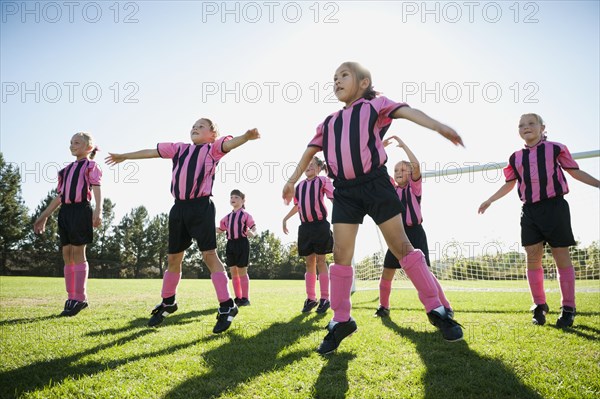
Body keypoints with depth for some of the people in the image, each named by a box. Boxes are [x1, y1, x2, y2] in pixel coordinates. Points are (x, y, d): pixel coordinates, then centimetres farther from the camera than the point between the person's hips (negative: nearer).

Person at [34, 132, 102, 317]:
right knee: (67, 254, 4)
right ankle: (72, 296, 9)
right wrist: (44, 216, 22)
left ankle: (80, 298, -6)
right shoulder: (67, 170, 24)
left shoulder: (91, 165, 4)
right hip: (65, 211, 7)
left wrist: (98, 210, -28)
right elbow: (59, 196, 25)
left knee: (78, 252, -9)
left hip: (81, 210, -7)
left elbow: (97, 188, -12)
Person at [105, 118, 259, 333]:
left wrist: (246, 136, -39)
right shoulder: (179, 149, 18)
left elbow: (230, 143, -17)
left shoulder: (213, 148, 4)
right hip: (179, 207, 6)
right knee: (173, 257, 14)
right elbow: (150, 152, 29)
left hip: (201, 207, -6)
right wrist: (124, 156, 40)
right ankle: (168, 302, 32)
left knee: (209, 255, -10)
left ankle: (227, 307, -5)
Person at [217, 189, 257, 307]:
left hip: (242, 243, -6)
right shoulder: (228, 217, 17)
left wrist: (252, 233, -33)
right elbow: (220, 230, 24)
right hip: (230, 244, 6)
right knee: (233, 272, 7)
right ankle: (238, 298, 15)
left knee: (242, 272, -4)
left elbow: (254, 228, -11)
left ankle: (245, 298, 2)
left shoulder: (245, 215, -2)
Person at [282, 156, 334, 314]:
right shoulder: (300, 185, 15)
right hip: (305, 227, 5)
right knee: (309, 262, 7)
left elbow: (335, 199, -9)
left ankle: (325, 298, 3)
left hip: (320, 225, -5)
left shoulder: (323, 181, -1)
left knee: (320, 261, -3)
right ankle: (311, 298, 13)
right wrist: (285, 219, 21)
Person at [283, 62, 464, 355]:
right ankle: (341, 321, 11)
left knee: (402, 247, -2)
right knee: (340, 254, -1)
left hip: (375, 183, -4)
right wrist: (292, 181, 26)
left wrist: (438, 126, -28)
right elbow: (310, 151, 27)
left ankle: (436, 310, 9)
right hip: (344, 191, 4)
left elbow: (404, 111, -11)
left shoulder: (375, 105, 5)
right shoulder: (328, 122, 19)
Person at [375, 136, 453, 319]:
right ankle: (383, 307, 19)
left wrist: (402, 144, -7)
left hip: (415, 233, -4)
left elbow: (416, 165, -14)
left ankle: (446, 307, -2)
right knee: (387, 272, 3)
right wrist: (381, 146, 2)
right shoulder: (391, 188, 12)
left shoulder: (415, 186, 2)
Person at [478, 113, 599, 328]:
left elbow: (576, 172, 10)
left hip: (554, 206, -3)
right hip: (530, 211, 3)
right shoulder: (515, 158, 12)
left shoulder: (555, 149, 4)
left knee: (562, 257, -1)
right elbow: (509, 185, 21)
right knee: (533, 258, 1)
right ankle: (539, 306, 11)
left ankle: (568, 308, 8)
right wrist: (489, 200, 18)